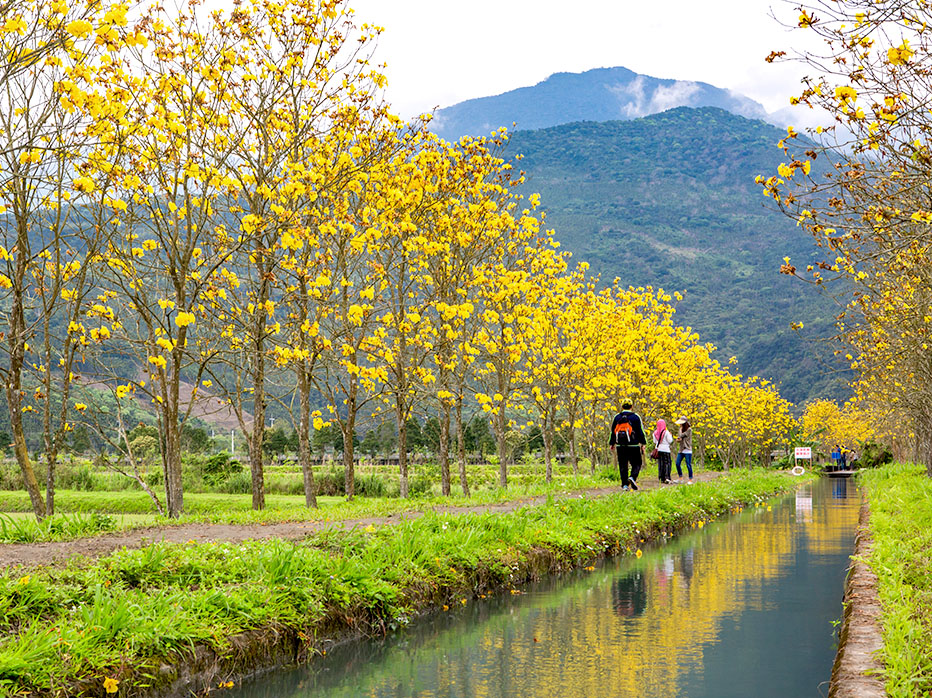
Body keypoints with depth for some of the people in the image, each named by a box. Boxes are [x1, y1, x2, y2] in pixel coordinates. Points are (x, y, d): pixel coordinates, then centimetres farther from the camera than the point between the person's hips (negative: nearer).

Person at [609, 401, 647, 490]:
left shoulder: (617, 417, 9)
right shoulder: (635, 417, 0)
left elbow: (613, 431, 13)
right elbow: (640, 431, -1)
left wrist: (612, 443, 22)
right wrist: (642, 443, 5)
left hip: (620, 446, 2)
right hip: (633, 446, -2)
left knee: (623, 466, 5)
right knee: (636, 464, 6)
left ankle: (624, 484, 1)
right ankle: (633, 477, -19)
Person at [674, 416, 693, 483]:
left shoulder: (689, 430, -7)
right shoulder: (681, 429, 15)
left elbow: (682, 435, -16)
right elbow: (678, 439, 12)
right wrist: (678, 439, -10)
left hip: (687, 450, -7)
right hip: (681, 450, 7)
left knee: (688, 465, -5)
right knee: (677, 463, 2)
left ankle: (690, 480, 2)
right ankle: (680, 478, 13)